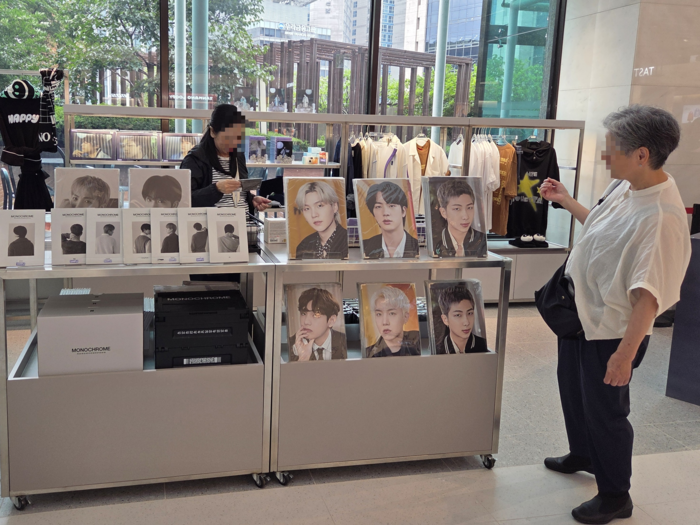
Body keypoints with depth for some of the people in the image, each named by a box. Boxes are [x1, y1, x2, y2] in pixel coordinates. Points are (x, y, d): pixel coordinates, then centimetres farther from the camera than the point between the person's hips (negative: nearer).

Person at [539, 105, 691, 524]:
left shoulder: (662, 217, -30)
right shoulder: (624, 187, -3)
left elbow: (648, 295, -31)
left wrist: (626, 352, -30)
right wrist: (566, 201, 14)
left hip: (612, 330, -9)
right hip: (581, 313, 9)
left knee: (605, 411, 7)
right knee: (573, 390, 26)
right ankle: (583, 455, 53)